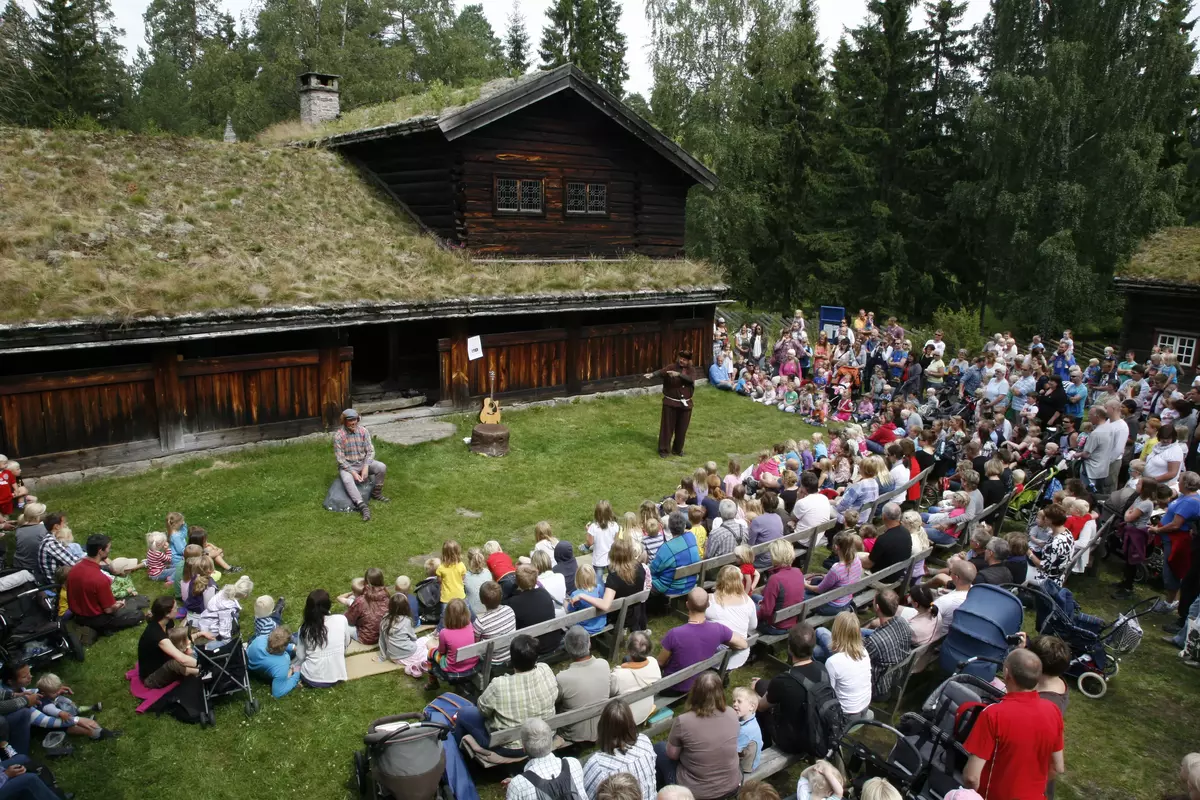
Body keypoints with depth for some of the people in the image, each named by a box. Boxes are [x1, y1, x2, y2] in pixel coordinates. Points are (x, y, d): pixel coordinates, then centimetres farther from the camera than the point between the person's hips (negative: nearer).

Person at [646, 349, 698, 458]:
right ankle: (664, 450, 11)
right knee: (667, 427, 1)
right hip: (671, 403, -3)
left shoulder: (691, 371, 2)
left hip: (685, 404, 3)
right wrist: (652, 374, -47)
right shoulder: (671, 367, -6)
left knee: (682, 428, 10)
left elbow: (690, 379, -21)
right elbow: (661, 372, -25)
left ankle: (677, 449, 26)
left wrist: (678, 374, -37)